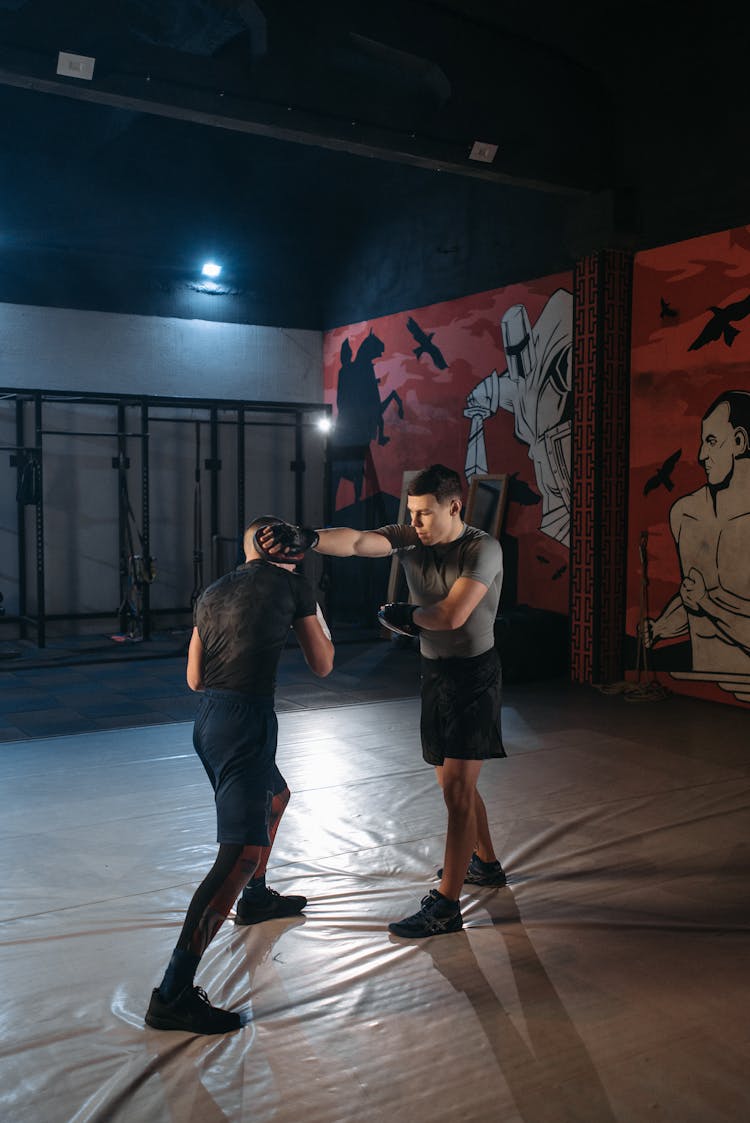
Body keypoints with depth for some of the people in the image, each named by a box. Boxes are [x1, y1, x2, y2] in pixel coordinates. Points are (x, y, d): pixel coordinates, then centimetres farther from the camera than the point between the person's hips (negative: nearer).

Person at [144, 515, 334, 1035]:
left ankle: (256, 898, 53)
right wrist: (314, 608, 25)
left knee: (275, 796, 33)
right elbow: (323, 665, 9)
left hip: (209, 718, 8)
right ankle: (174, 996, -17)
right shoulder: (292, 583, 2)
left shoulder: (212, 593, 17)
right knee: (243, 853, -13)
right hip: (246, 721, -8)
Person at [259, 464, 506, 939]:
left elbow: (452, 615, -25)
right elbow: (357, 541, -19)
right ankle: (486, 863, 40)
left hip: (473, 674, -7)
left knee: (457, 788, -8)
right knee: (453, 780, 19)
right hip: (435, 672, 7)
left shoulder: (482, 549, -17)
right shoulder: (409, 540, -1)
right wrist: (309, 538, -36)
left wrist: (402, 614, -9)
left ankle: (446, 904, -3)